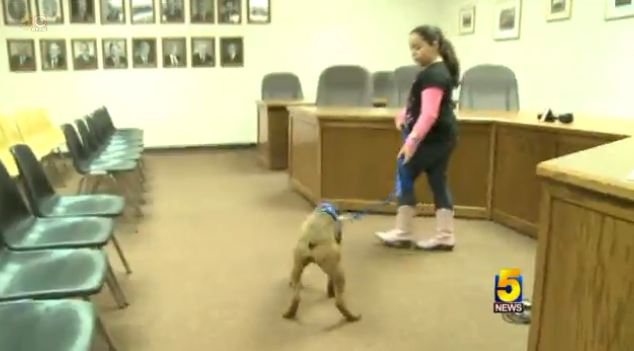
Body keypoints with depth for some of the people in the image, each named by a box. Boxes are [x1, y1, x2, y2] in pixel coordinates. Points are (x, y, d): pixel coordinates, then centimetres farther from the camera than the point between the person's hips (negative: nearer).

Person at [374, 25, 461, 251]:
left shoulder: (433, 74, -20)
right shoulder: (439, 69, 14)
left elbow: (429, 114, -32)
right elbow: (422, 104, 27)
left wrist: (412, 140, -41)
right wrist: (404, 114, 12)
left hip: (433, 138, -10)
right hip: (442, 136, 10)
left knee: (406, 177, -1)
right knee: (438, 182, 10)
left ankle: (403, 233, 7)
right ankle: (445, 236, 13)